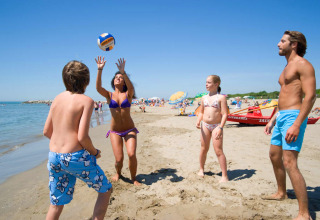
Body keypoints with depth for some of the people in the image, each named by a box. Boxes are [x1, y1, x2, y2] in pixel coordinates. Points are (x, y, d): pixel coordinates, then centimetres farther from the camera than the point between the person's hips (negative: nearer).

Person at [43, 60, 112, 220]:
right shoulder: (86, 100, -11)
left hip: (53, 157, 7)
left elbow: (46, 132, 9)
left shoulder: (58, 98, 6)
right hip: (76, 157, -7)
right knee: (105, 190, 16)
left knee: (56, 203, 21)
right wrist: (95, 152, -1)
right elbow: (82, 137, -19)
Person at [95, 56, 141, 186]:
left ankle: (133, 178, 9)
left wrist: (123, 72, -37)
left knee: (132, 154, -17)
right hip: (115, 131, 1)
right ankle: (118, 173, 29)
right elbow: (98, 88, -17)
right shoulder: (109, 95, 2)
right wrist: (100, 70, -27)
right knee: (119, 159, -6)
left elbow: (131, 88, -24)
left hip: (129, 130, 0)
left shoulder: (128, 95, 0)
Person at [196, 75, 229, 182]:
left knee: (218, 150, -8)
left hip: (216, 126, -4)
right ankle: (201, 170, 31)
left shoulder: (221, 97, -5)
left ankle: (225, 176, 0)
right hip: (205, 125, 4)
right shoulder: (204, 98, 10)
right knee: (204, 149, 12)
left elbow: (224, 114, -10)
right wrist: (198, 121, -2)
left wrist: (220, 127, -20)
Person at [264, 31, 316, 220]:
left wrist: (297, 124, -26)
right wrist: (273, 120, 22)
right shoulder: (288, 67, 21)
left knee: (289, 163, -15)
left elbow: (310, 96, -18)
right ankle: (281, 193, 37)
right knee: (274, 156, 18)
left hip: (293, 116, -10)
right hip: (281, 116, 10)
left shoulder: (302, 64, -9)